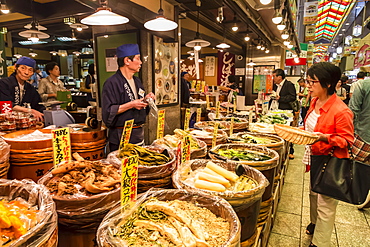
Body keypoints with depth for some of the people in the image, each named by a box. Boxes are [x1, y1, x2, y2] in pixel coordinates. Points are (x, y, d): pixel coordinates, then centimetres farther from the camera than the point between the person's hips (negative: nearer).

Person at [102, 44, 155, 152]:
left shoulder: (137, 81, 15)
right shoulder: (112, 83, -11)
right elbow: (108, 112, -18)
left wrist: (145, 100, 2)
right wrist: (131, 105, -21)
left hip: (139, 135, 8)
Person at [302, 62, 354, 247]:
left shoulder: (341, 111, -23)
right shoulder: (315, 101, 3)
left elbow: (347, 139, -17)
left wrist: (325, 138, -31)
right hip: (314, 157, 8)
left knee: (325, 203, 6)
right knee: (314, 194, 25)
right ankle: (314, 223, 49)